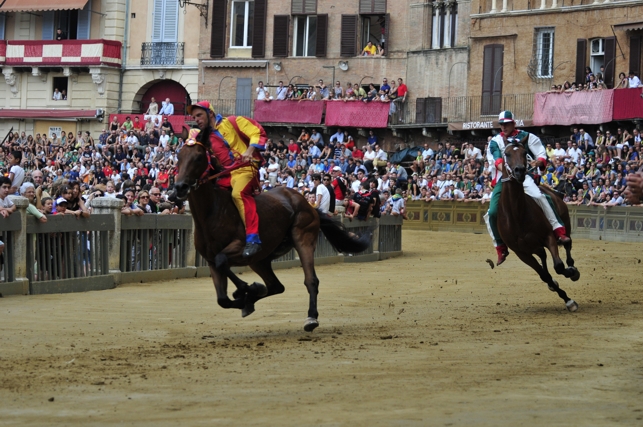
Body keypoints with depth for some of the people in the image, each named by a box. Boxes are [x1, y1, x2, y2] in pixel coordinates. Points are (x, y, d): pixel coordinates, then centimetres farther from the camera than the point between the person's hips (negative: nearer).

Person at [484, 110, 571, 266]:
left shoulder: (526, 137, 10)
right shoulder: (495, 141, 16)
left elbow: (542, 155, 3)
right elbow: (496, 160, -3)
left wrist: (538, 162, -21)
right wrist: (504, 168, -26)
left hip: (523, 175, -3)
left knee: (539, 196, -31)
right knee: (493, 213, -9)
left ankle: (559, 231, -31)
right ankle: (501, 247, 9)